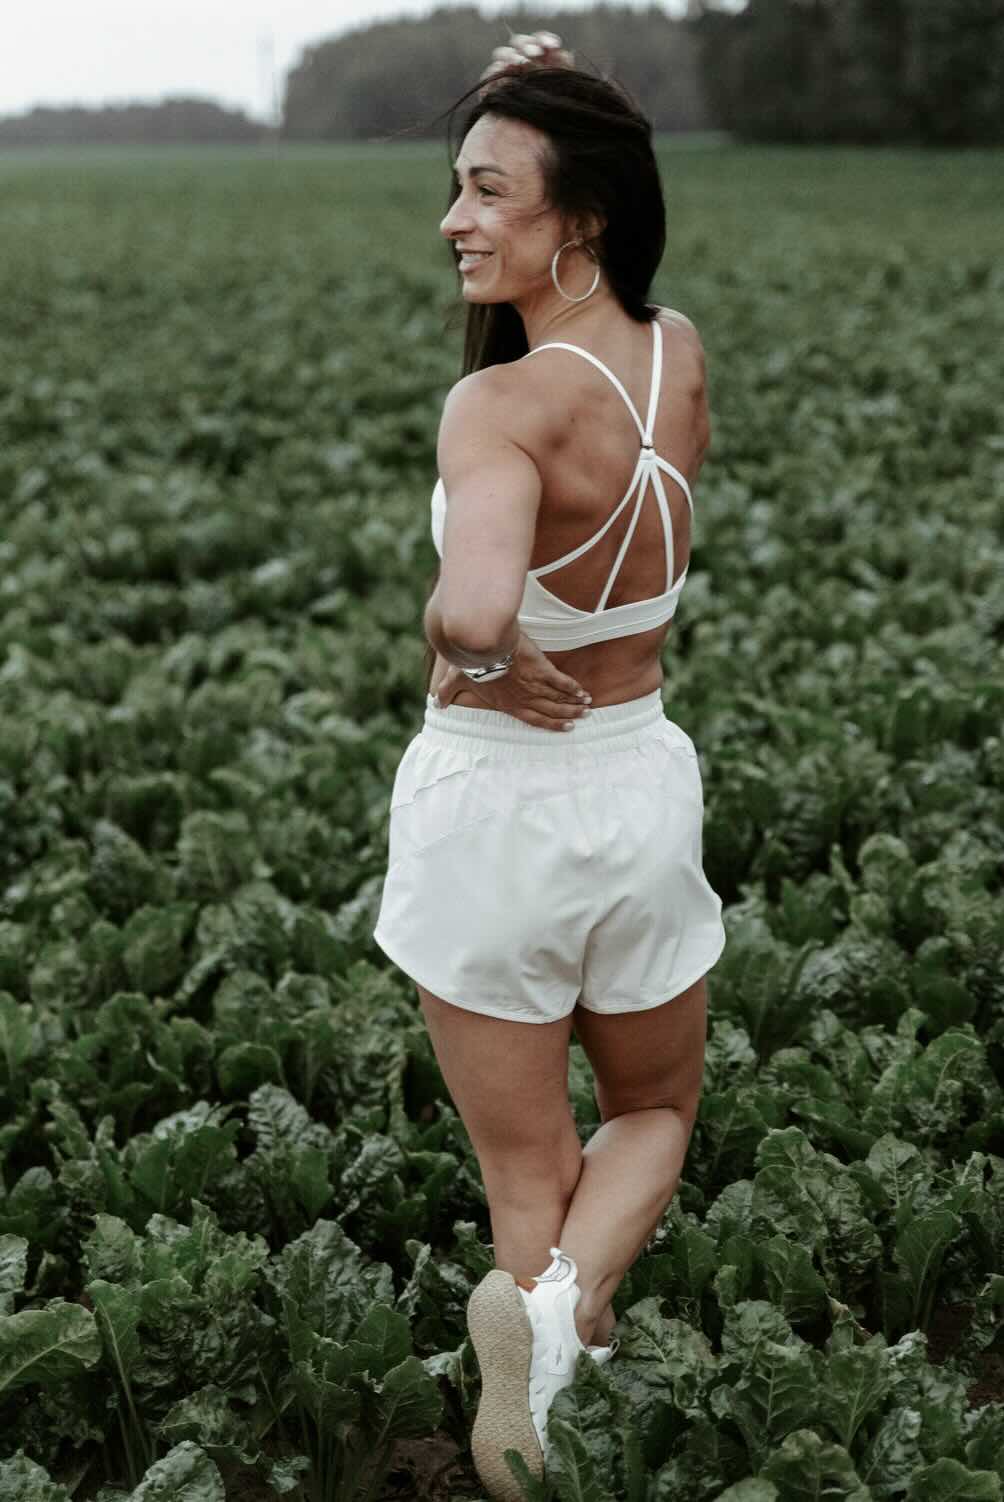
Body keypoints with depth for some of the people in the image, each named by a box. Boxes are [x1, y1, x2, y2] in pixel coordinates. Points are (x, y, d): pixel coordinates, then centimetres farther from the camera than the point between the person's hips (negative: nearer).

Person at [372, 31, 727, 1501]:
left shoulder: (501, 404, -24)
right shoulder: (682, 355, -4)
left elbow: (474, 608, -44)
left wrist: (478, 651, -21)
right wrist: (553, 112, 10)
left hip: (488, 808, -5)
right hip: (641, 788, 5)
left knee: (527, 1169, 14)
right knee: (655, 1114, 24)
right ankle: (564, 1300, -5)